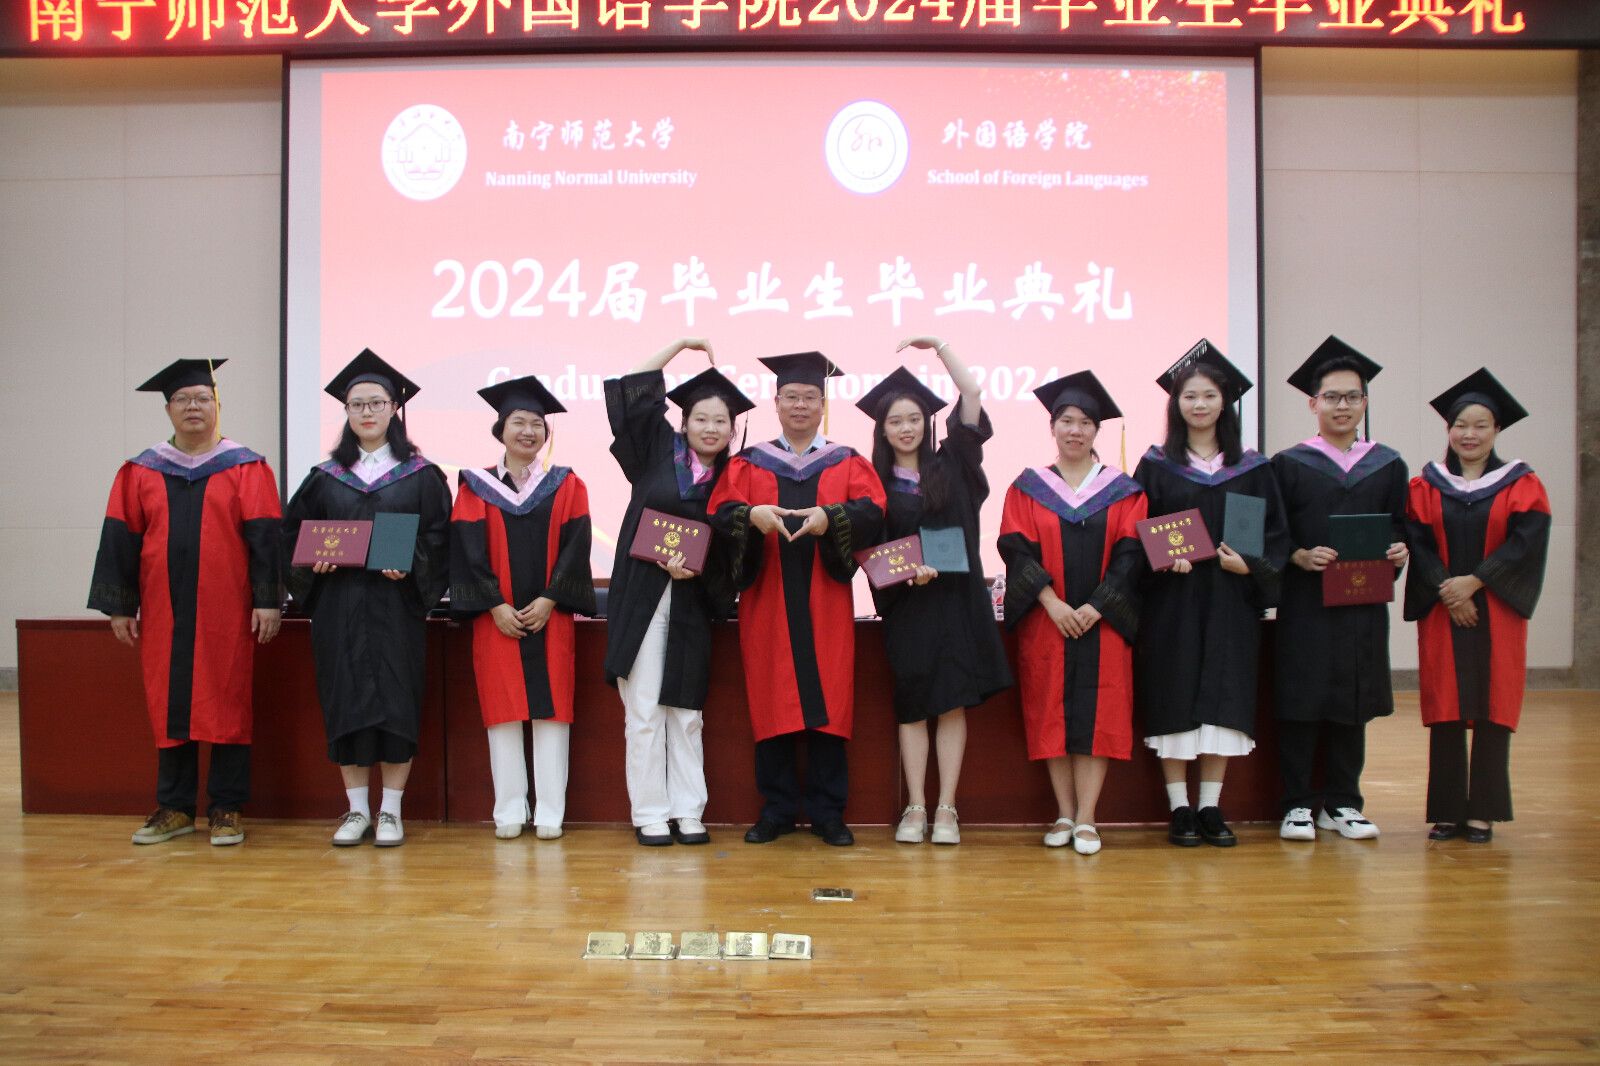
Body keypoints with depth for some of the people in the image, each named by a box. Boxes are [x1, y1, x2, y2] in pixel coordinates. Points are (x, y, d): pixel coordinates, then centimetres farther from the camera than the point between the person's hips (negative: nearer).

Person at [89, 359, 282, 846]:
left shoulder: (247, 469, 1)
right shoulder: (141, 472, 8)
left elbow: (264, 537, -3)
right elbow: (121, 540, 6)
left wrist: (267, 600, -9)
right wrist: (119, 606, 1)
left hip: (226, 612, -2)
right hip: (163, 612, 3)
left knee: (226, 705, 1)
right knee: (169, 706, 7)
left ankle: (226, 809, 11)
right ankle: (174, 808, 18)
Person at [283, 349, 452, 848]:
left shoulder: (420, 475, 5)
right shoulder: (325, 478, 12)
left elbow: (439, 535, 0)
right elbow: (294, 534, 12)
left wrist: (409, 563, -17)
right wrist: (314, 561, -7)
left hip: (397, 605, -2)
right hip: (338, 607, 2)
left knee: (395, 700, -3)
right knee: (345, 700, 2)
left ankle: (390, 810, 7)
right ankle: (357, 810, 12)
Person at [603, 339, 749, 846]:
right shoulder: (658, 451, 5)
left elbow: (728, 552, 5)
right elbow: (630, 391, 0)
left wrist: (696, 569, -14)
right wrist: (680, 345, 2)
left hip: (691, 602, 1)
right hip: (640, 596, -1)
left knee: (686, 711, 5)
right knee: (644, 709, -1)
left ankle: (687, 812, 11)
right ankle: (649, 813, 6)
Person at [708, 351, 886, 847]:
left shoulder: (847, 463, 12)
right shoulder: (748, 463, 13)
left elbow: (871, 512, -4)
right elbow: (719, 511, -1)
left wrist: (829, 517, -23)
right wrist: (752, 514, -22)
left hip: (825, 603, 0)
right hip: (766, 601, 0)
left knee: (827, 701, -2)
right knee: (772, 703, 0)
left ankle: (827, 811, 6)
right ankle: (777, 808, 9)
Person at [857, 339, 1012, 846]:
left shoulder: (950, 465, 7)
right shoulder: (875, 482, 6)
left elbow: (973, 394, 2)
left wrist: (938, 344, 4)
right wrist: (907, 571, -15)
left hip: (957, 599, 0)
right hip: (906, 605, 0)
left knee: (953, 704, -1)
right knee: (913, 705, 2)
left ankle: (946, 809, 3)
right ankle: (915, 808, 8)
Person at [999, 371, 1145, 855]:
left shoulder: (1122, 490, 7)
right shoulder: (1027, 487, 7)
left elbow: (1130, 554, -1)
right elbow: (1016, 548, -3)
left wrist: (1095, 607, -13)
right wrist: (1052, 603, -15)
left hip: (1102, 621, 0)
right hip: (1045, 621, 0)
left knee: (1096, 714, -4)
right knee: (1052, 713, 0)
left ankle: (1086, 819, 0)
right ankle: (1065, 815, 8)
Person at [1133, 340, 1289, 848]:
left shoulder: (1251, 467, 8)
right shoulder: (1156, 464, 4)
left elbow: (1275, 533, 7)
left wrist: (1248, 564, -11)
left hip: (1230, 601, 2)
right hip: (1172, 601, -1)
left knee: (1223, 702, 2)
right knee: (1175, 703, -2)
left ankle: (1211, 808, 11)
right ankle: (1180, 810, 7)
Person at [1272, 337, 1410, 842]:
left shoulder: (1388, 466, 10)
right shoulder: (1289, 465, 2)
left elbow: (1399, 529, 10)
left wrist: (1398, 550, -11)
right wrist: (1301, 556, -18)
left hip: (1363, 604, 3)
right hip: (1305, 604, -3)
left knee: (1352, 703, 8)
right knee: (1300, 701, -2)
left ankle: (1341, 802, 19)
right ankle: (1298, 805, 7)